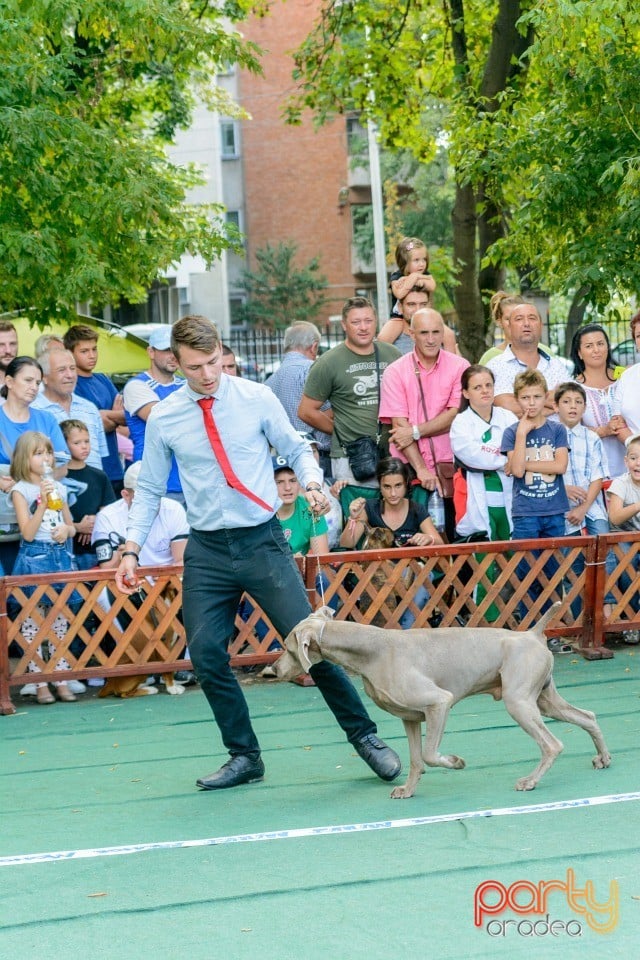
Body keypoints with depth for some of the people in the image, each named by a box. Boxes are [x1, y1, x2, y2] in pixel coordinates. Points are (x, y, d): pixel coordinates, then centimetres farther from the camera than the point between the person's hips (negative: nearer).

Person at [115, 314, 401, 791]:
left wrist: (312, 482, -14)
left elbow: (297, 448, 7)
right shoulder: (163, 419, 0)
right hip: (207, 551, 2)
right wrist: (132, 549, -2)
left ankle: (365, 736, 9)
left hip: (263, 542, -2)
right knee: (207, 656, -2)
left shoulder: (256, 398, -3)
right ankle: (244, 756, 15)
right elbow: (149, 490, 8)